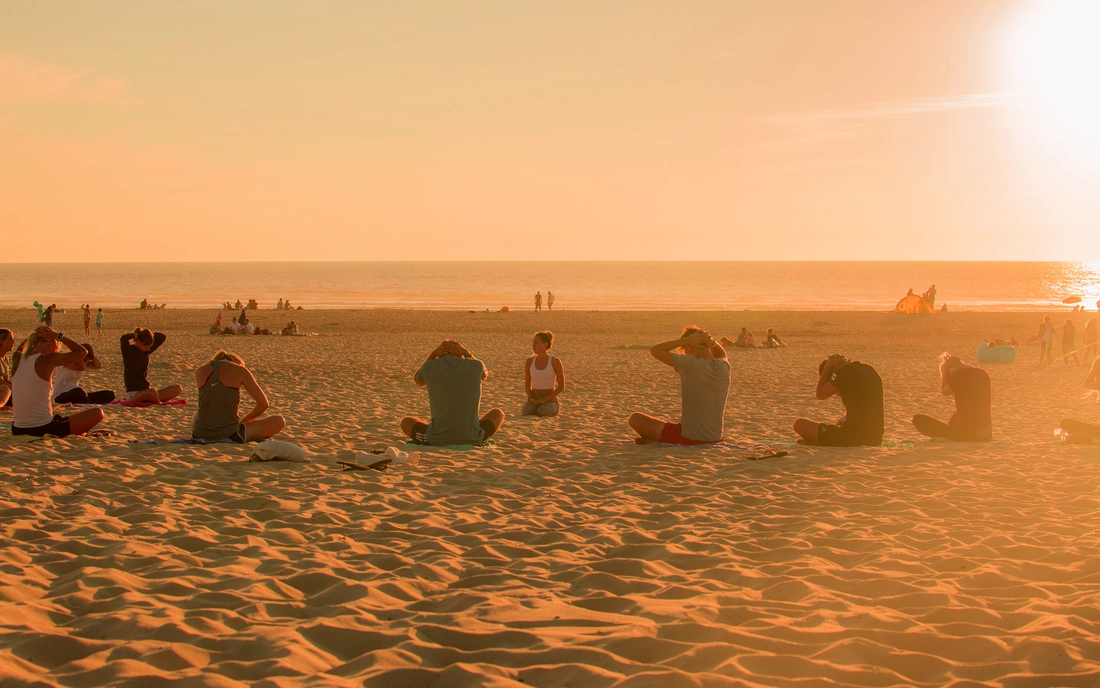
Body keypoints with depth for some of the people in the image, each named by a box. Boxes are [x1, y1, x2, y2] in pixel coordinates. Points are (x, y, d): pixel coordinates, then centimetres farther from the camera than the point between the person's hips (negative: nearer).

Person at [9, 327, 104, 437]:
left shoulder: (17, 359, 4)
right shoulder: (47, 360, -13)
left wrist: (35, 335, 17)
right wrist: (57, 336, 0)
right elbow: (82, 352, -3)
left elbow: (20, 349, 32)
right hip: (44, 429, -7)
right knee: (97, 413, 4)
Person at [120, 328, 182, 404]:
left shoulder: (146, 351, 11)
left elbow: (163, 337, 17)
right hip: (133, 394, -8)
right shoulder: (129, 351, -8)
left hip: (146, 391, 8)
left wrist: (149, 334, 5)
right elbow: (123, 339, -29)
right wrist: (135, 335, -10)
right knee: (152, 392, -42)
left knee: (178, 389, -8)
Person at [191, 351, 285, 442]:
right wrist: (244, 421, 17)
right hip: (229, 435, -4)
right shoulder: (240, 370, 0)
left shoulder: (200, 371, 11)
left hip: (200, 435, 4)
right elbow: (263, 403, 5)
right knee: (279, 421, 13)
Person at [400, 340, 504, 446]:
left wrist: (434, 354, 15)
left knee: (406, 422, 30)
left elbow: (418, 380, 27)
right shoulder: (476, 365, 3)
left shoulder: (429, 367, 1)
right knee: (498, 413, 31)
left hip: (438, 440, -1)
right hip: (472, 439, 1)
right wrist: (467, 354, 15)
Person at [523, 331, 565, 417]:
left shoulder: (555, 362, -7)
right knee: (526, 412, -30)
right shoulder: (530, 361, 4)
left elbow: (561, 387, -5)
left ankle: (549, 409, -2)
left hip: (550, 400, -3)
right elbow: (527, 384, 12)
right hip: (534, 399, 3)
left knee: (543, 413, -35)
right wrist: (530, 398, -10)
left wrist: (545, 399, -15)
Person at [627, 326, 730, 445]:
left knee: (634, 419, 5)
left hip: (688, 438, -6)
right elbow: (721, 354, 27)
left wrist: (687, 340, -9)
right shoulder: (724, 366, 0)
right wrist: (712, 342, 4)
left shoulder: (690, 364, -18)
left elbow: (654, 350, -11)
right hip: (716, 438, 6)